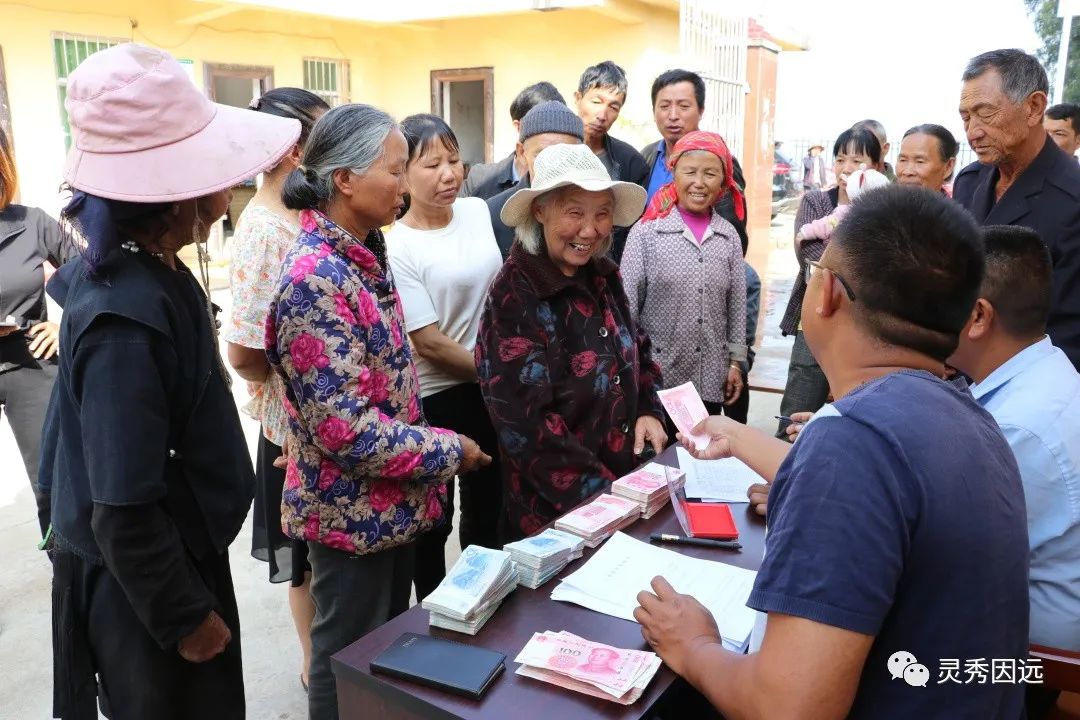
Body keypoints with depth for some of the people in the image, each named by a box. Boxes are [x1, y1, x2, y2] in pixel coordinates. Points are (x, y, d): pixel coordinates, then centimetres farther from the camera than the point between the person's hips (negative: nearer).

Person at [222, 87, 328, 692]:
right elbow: (245, 353, -25)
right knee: (311, 556, 12)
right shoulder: (266, 233, -24)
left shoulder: (301, 216, 3)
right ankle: (319, 665, 35)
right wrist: (291, 383, -8)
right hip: (299, 426, -8)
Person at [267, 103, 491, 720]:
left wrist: (430, 446, 12)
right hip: (353, 509, -8)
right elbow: (342, 428, -27)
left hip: (392, 500, 8)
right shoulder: (314, 279, -25)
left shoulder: (366, 250, 3)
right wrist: (447, 452, -17)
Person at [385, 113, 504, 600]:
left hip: (491, 385, 6)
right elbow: (429, 342, -18)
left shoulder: (478, 210, 1)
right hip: (434, 398, -6)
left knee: (488, 505, 21)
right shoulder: (396, 247, -17)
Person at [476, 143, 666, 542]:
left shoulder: (604, 276, 1)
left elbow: (637, 351, 16)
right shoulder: (514, 298, -20)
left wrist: (649, 412, -1)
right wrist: (600, 494, -22)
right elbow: (527, 423, -23)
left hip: (629, 477, 7)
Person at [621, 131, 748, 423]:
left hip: (711, 377, 3)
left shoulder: (729, 235, 4)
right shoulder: (646, 232, -7)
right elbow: (627, 304, -6)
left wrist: (736, 362, 8)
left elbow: (737, 304, 8)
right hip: (657, 374, -3)